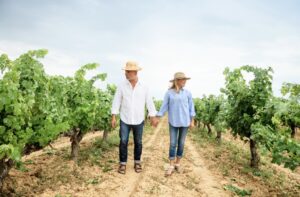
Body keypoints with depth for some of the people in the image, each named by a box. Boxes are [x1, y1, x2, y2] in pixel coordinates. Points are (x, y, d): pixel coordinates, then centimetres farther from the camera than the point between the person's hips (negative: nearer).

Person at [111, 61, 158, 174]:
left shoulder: (143, 87, -3)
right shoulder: (121, 86, -4)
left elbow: (149, 102, 0)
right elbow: (116, 102, -3)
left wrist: (153, 117, -1)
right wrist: (113, 117, -8)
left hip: (139, 120, 1)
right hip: (125, 120, 0)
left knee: (138, 142, 10)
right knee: (123, 142, 1)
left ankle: (137, 162, 26)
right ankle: (123, 164, 16)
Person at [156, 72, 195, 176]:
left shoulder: (187, 93, 1)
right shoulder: (169, 93, -3)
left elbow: (191, 107, 6)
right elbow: (164, 106, 1)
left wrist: (192, 121, 4)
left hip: (184, 122, 2)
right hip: (173, 122, -1)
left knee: (181, 143, 9)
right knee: (173, 144, 1)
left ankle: (177, 163, 23)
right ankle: (171, 166, 11)